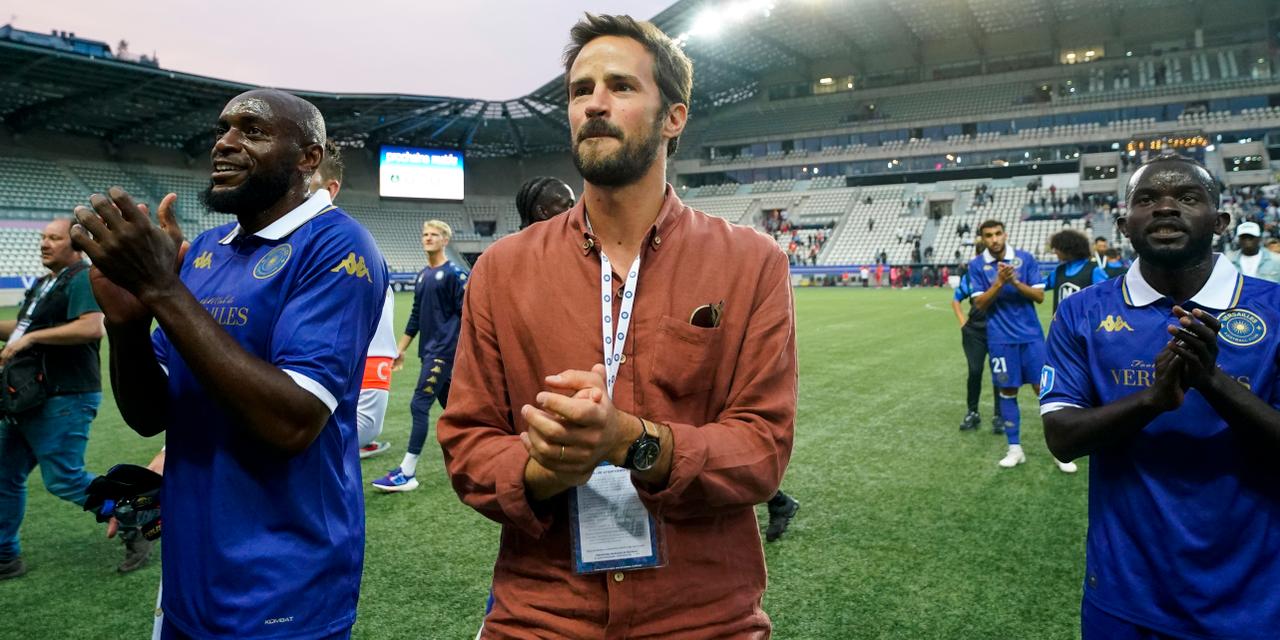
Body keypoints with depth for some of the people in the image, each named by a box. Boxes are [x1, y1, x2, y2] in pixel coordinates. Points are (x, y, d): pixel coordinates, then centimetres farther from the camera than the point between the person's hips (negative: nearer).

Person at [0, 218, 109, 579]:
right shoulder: (43, 284, 17)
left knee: (64, 480, -8)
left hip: (63, 400, -10)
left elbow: (92, 328, -29)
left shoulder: (81, 279, -12)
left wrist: (30, 337, -25)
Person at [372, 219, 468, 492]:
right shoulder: (422, 276, 15)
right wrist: (401, 349, 20)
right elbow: (415, 317, 21)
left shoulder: (454, 274, -7)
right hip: (429, 351, 8)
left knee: (419, 406, -10)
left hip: (444, 351, -8)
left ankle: (407, 473, -5)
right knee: (450, 406, 12)